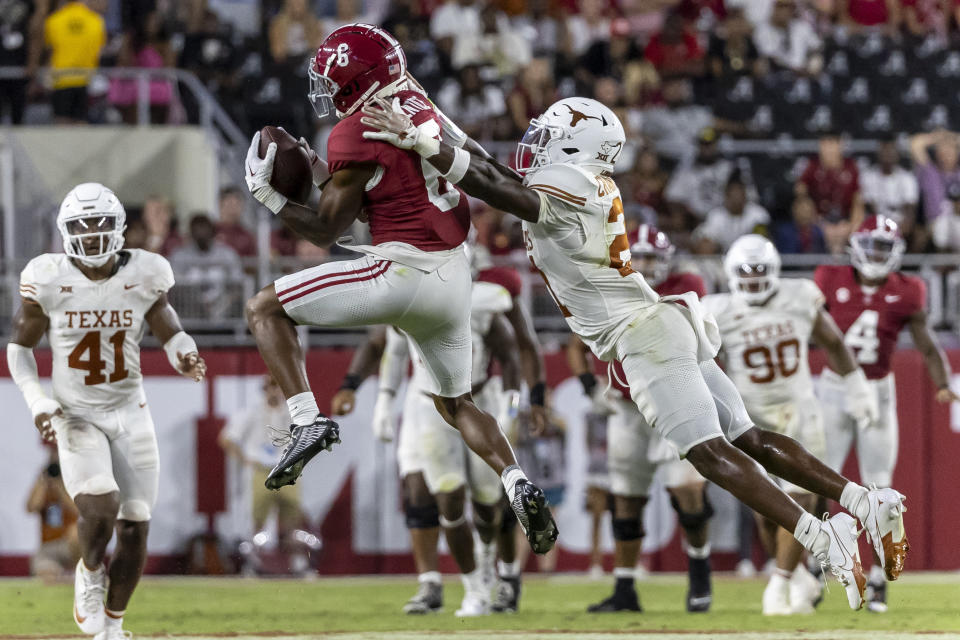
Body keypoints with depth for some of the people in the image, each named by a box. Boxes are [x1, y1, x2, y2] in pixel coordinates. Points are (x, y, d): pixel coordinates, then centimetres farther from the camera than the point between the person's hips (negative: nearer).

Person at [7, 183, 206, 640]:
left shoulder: (143, 276, -7)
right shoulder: (48, 280, -11)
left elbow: (169, 335, 6)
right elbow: (19, 347, 2)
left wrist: (185, 358, -18)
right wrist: (37, 403, -12)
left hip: (129, 414, 2)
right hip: (75, 417, -2)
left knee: (134, 530, 1)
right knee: (100, 506, -27)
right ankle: (90, 573, 7)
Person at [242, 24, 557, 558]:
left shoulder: (358, 132, -12)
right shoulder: (421, 110, 13)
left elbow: (327, 229, -6)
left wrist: (266, 194, 2)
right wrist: (320, 171, 24)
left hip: (403, 272, -8)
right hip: (454, 273, 8)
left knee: (266, 309, 2)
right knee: (456, 400, 24)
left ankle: (307, 422, -9)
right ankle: (519, 485, 5)